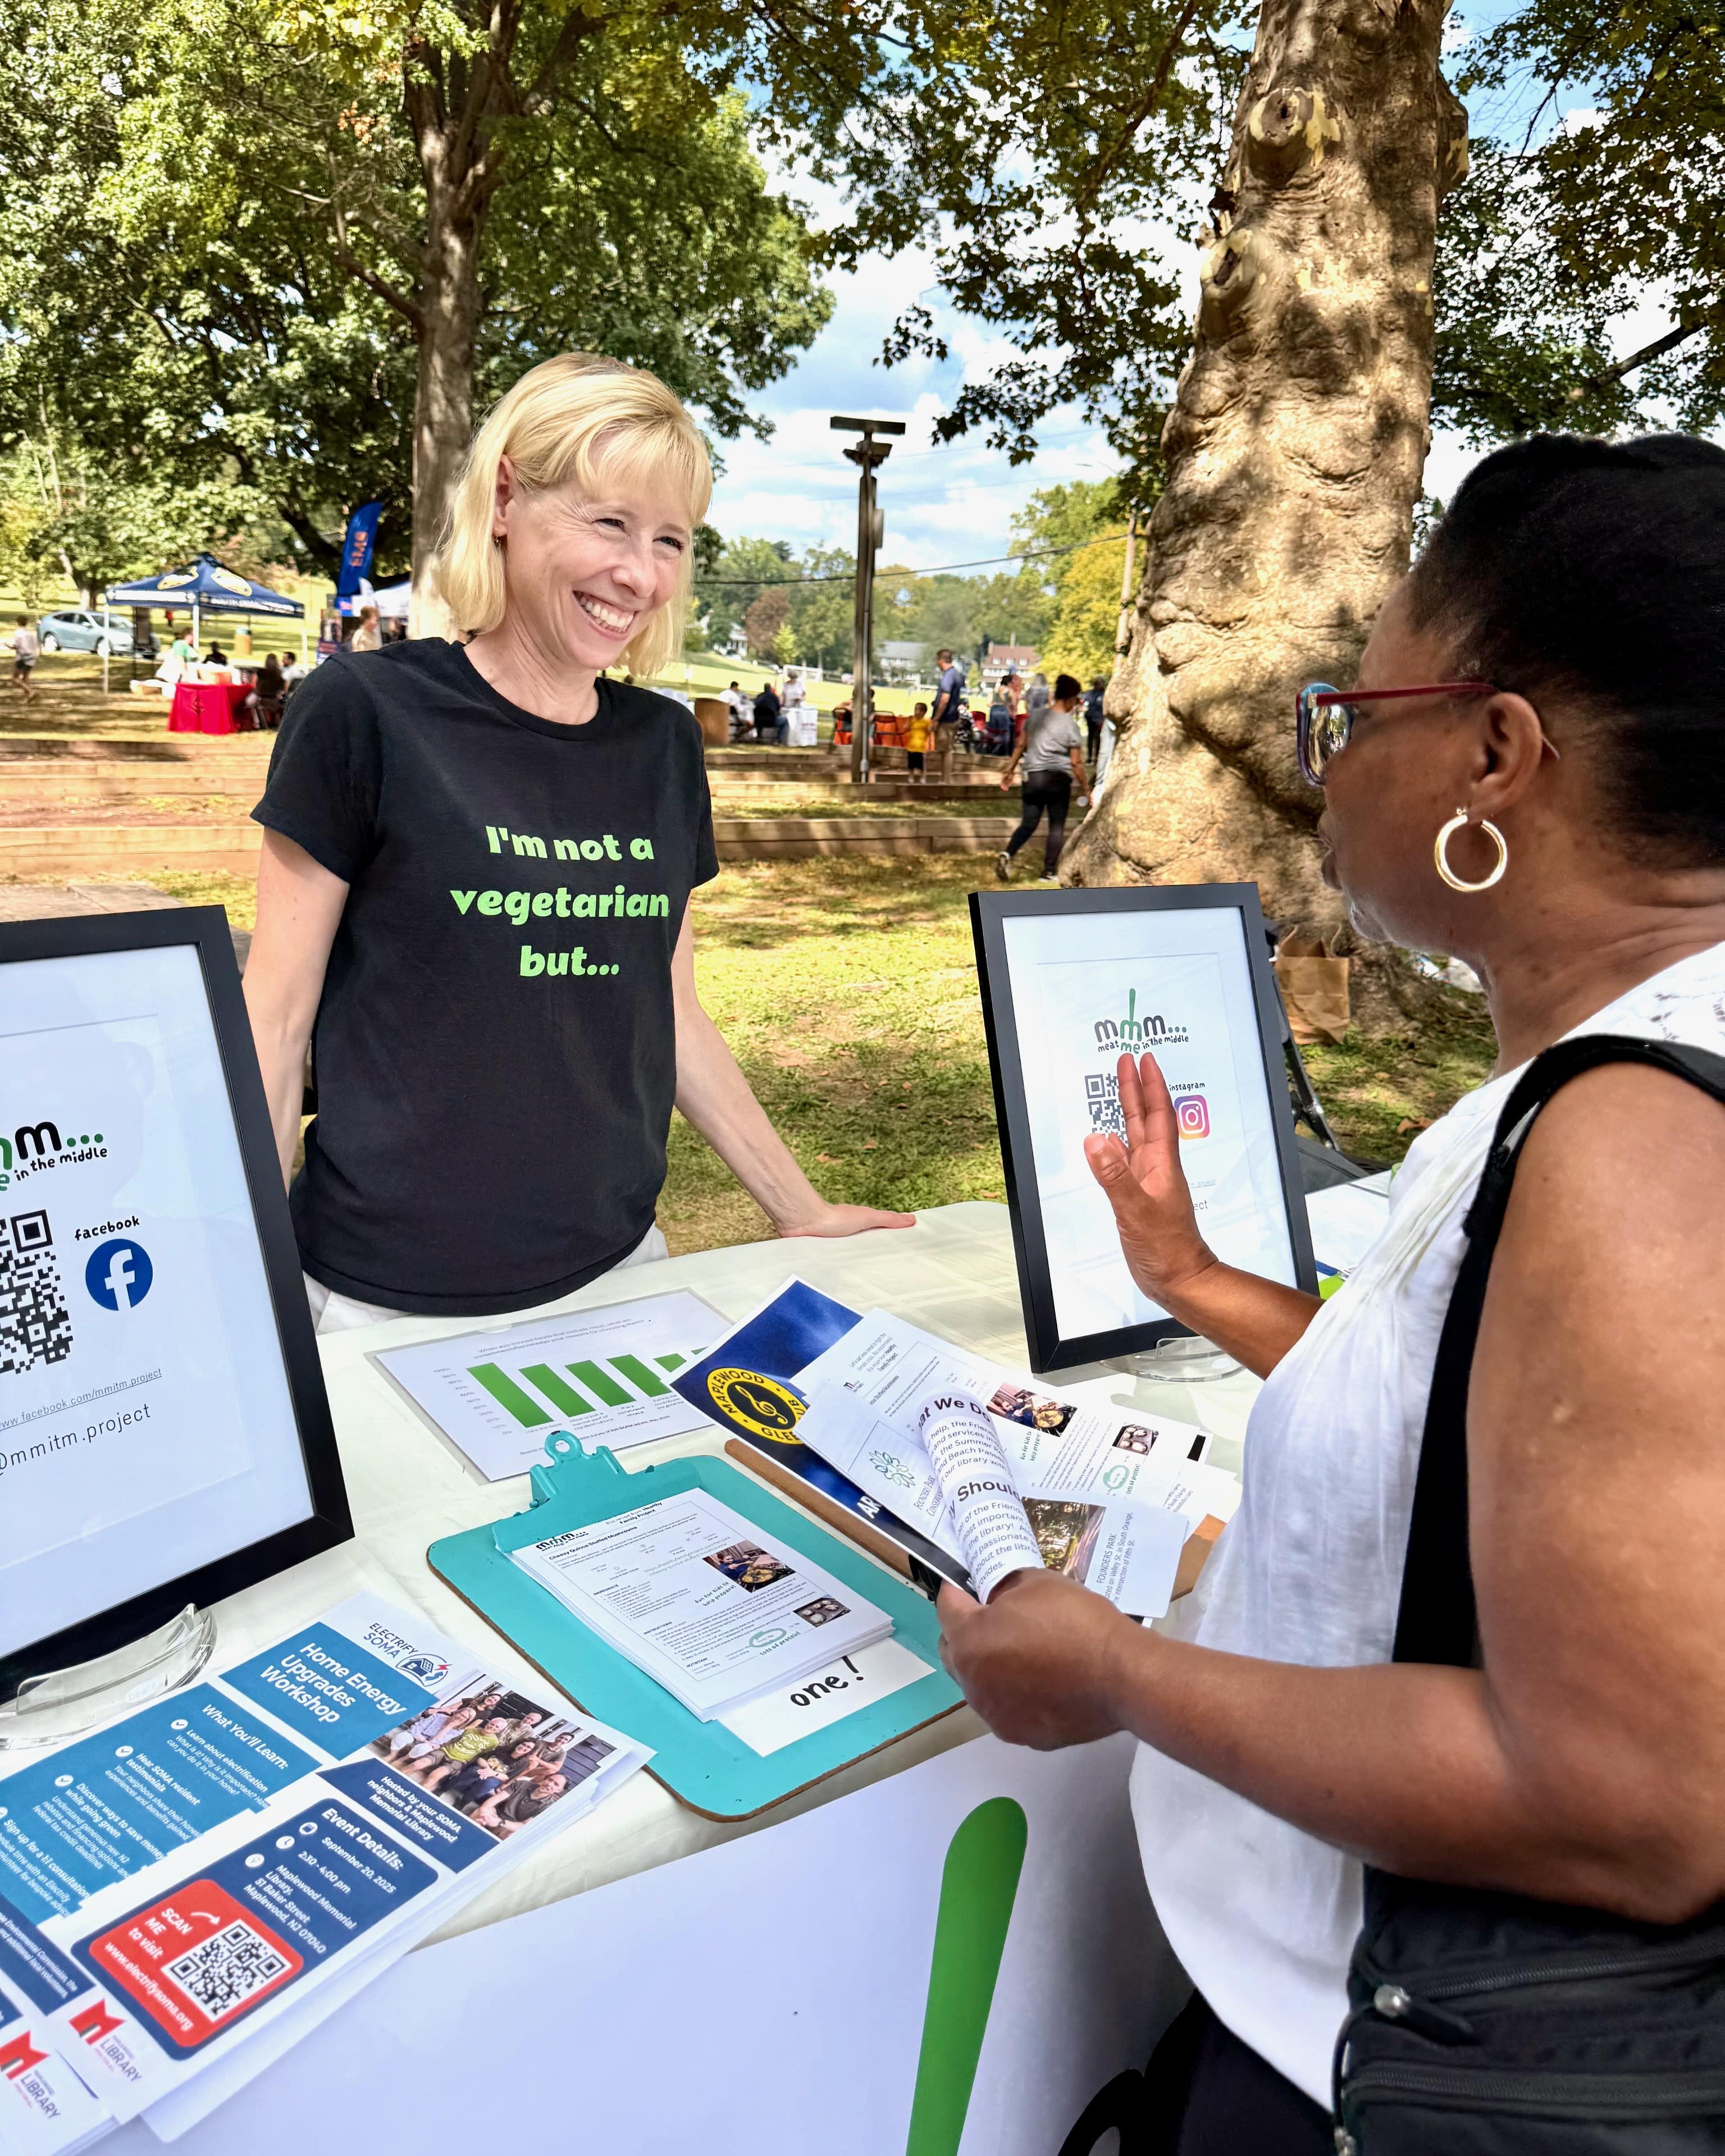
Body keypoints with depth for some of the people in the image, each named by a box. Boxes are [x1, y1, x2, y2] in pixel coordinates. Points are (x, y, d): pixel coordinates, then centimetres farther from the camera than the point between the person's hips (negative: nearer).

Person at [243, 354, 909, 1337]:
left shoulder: (664, 745, 5)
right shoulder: (367, 712, -9)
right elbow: (276, 1018, -7)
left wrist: (802, 1212, 13)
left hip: (613, 1273, 4)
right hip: (388, 1302, -4)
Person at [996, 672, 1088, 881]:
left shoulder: (1035, 716, 4)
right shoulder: (1070, 725, -9)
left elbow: (1021, 746, 9)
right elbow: (1076, 763, -8)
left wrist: (1010, 770, 19)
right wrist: (1083, 789, 1)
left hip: (1033, 776, 4)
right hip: (1059, 779, -4)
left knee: (1029, 823, 8)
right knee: (1057, 827, 8)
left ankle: (1007, 854, -17)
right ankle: (1049, 872, 8)